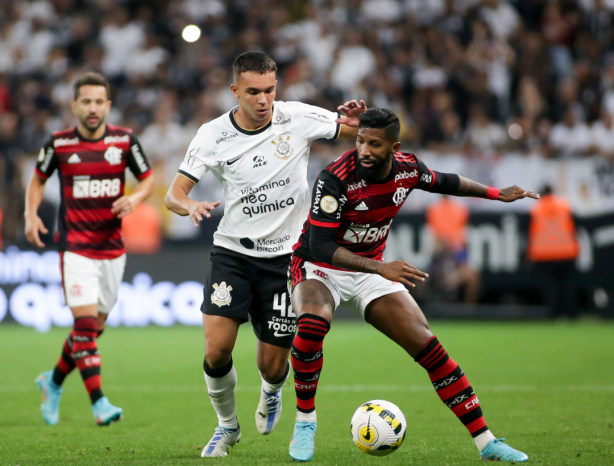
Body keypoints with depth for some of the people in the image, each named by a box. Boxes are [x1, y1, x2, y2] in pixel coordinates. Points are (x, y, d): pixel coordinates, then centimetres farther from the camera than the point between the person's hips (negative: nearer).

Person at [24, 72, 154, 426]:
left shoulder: (125, 140, 0)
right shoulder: (59, 143, -3)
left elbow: (149, 180, 9)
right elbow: (38, 180, 13)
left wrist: (135, 198, -13)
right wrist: (31, 215, -3)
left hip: (113, 247, 3)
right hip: (75, 247, -3)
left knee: (95, 327, 10)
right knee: (85, 321, -16)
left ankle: (54, 381, 33)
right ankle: (99, 403, -16)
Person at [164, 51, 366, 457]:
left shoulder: (298, 118, -7)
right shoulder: (213, 135, -6)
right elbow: (174, 194, -6)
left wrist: (357, 120, -23)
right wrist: (192, 206, -29)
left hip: (284, 256, 0)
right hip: (233, 252, 0)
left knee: (273, 365, 1)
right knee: (217, 348, -17)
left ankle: (271, 392, 41)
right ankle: (227, 425, 11)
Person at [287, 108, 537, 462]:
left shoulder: (407, 168, -9)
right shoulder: (335, 179, -28)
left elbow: (443, 182, 15)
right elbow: (320, 246, -32)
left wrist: (497, 194, 22)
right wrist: (381, 268, -40)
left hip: (371, 269, 5)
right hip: (320, 268, -5)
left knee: (429, 347, -6)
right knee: (313, 323, -37)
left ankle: (486, 442, 2)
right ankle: (305, 421, -15)